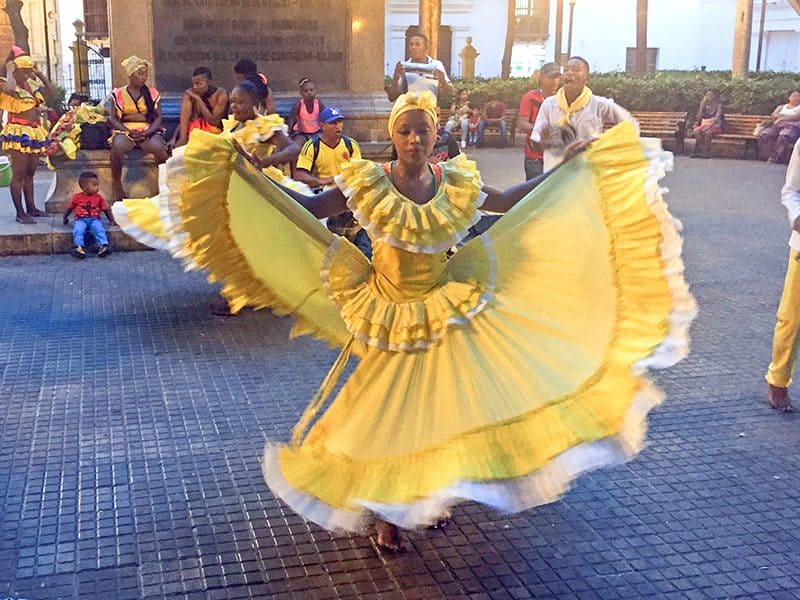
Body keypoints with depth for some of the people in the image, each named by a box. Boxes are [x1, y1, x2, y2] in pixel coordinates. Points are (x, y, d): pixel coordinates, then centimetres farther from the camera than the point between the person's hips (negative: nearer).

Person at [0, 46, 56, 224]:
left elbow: (51, 92, 18)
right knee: (19, 174, -5)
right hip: (19, 133, -8)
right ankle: (20, 213, -3)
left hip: (35, 133, 8)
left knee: (30, 173, 14)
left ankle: (31, 207, 22)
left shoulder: (31, 84, 12)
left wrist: (40, 74, 11)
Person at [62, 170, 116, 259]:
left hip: (94, 219, 0)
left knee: (99, 229, -32)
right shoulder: (77, 197, 7)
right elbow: (70, 209, 19)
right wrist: (65, 219, 21)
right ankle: (79, 247, -49)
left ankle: (103, 246, -48)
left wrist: (112, 221, 5)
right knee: (78, 230, -33)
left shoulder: (98, 198, 9)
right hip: (80, 219, 0)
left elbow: (106, 210, 13)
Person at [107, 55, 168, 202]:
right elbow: (112, 119, 3)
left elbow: (158, 117, 5)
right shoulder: (117, 94, 10)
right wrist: (129, 131, -14)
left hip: (148, 131, 1)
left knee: (158, 146, -34)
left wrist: (148, 132, -14)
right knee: (117, 146, -36)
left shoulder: (152, 93, 13)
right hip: (125, 131, -1)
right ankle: (117, 186, -25)